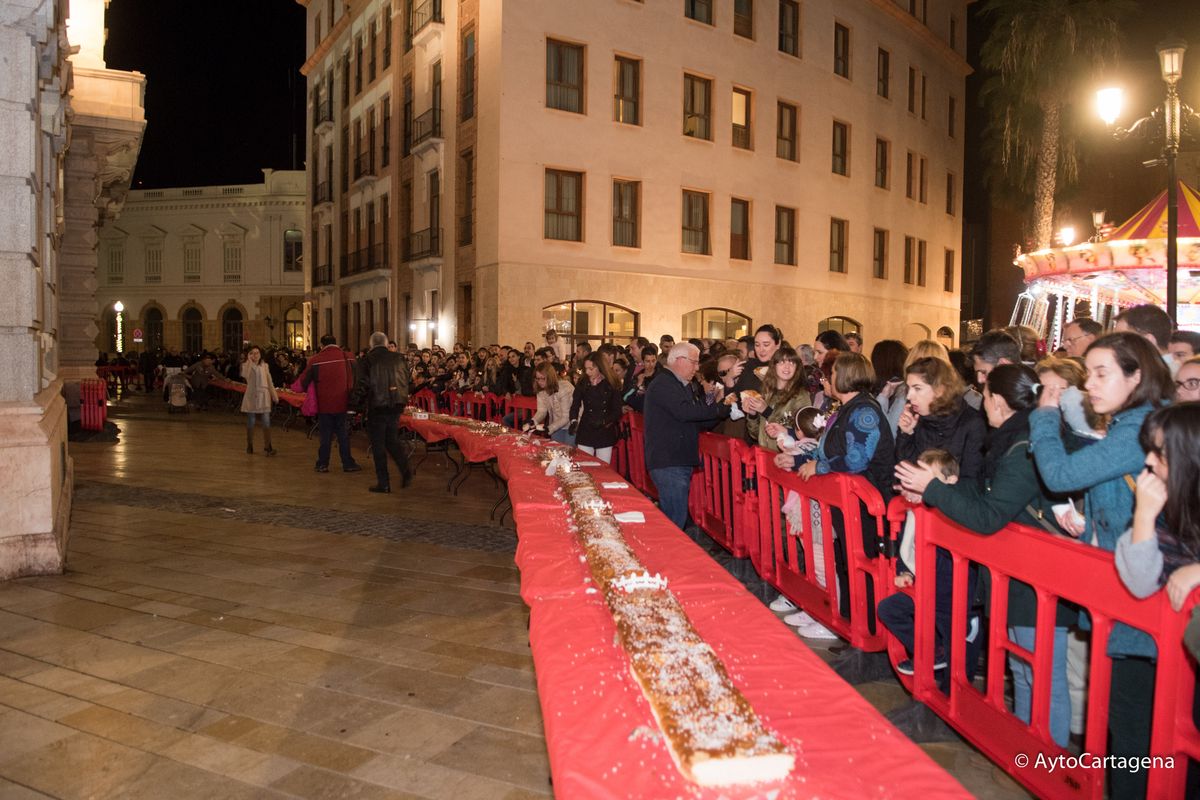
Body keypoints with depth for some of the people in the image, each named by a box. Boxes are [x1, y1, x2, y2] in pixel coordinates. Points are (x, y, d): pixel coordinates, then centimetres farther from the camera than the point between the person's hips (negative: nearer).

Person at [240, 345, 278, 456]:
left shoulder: (264, 366, 8)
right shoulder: (246, 366, 2)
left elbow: (269, 382, 10)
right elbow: (245, 376, -21)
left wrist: (274, 396, 6)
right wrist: (249, 361, -17)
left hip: (263, 397, 1)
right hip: (251, 397, -1)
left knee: (266, 423, -5)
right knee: (250, 423, 7)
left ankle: (267, 447, -3)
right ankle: (250, 446, 21)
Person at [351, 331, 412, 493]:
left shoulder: (366, 361, -7)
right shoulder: (398, 358, 3)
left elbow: (361, 386, -7)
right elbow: (405, 381, 8)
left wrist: (356, 403, 7)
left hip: (376, 407, -4)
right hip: (396, 406, 4)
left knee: (378, 445, 5)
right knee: (392, 440, 20)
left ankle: (383, 483, 7)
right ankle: (405, 470, 4)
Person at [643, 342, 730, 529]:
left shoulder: (684, 386, 21)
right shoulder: (663, 384, -10)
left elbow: (703, 421, 19)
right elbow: (683, 412, -26)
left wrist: (724, 408, 1)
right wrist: (721, 409, -20)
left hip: (682, 462, 10)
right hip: (668, 464, -10)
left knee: (671, 518, 11)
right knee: (676, 521, -10)